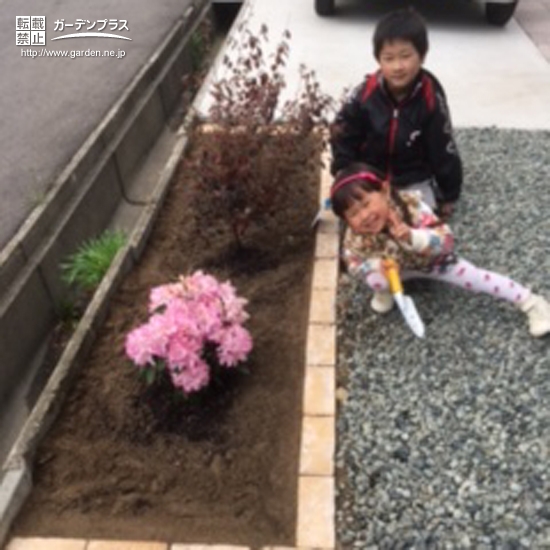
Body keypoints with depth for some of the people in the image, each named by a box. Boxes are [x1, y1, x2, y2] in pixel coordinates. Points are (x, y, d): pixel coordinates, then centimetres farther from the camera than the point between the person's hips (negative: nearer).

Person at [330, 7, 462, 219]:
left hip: (414, 180, 0)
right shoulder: (365, 93, -19)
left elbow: (443, 150, -8)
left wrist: (448, 195, 1)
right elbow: (342, 136, -3)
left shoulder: (431, 97, -19)